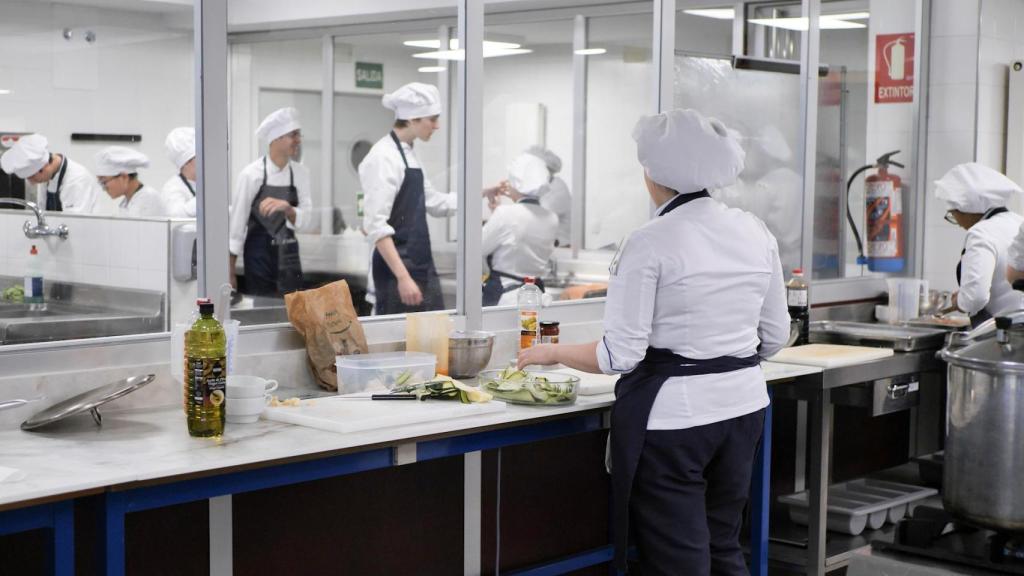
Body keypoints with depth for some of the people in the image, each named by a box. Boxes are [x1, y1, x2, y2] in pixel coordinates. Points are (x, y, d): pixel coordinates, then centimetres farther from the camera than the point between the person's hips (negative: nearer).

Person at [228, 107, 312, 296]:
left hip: (288, 255, 3)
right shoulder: (251, 174, -11)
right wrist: (230, 271, -4)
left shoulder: (301, 173, 0)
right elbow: (237, 222, -6)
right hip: (259, 254, -3)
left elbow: (305, 221, -4)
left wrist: (287, 208, -25)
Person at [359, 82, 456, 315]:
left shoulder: (409, 155, 13)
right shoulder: (383, 157, -14)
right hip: (396, 271, -9)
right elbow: (375, 225, -21)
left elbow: (435, 203, 26)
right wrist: (402, 277, -26)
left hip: (422, 268, 9)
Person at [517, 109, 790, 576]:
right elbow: (775, 335, 10)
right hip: (743, 405, 7)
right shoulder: (754, 232, 3)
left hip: (672, 414, -7)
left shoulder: (648, 244, -16)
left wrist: (553, 353, 0)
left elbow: (621, 354, -16)